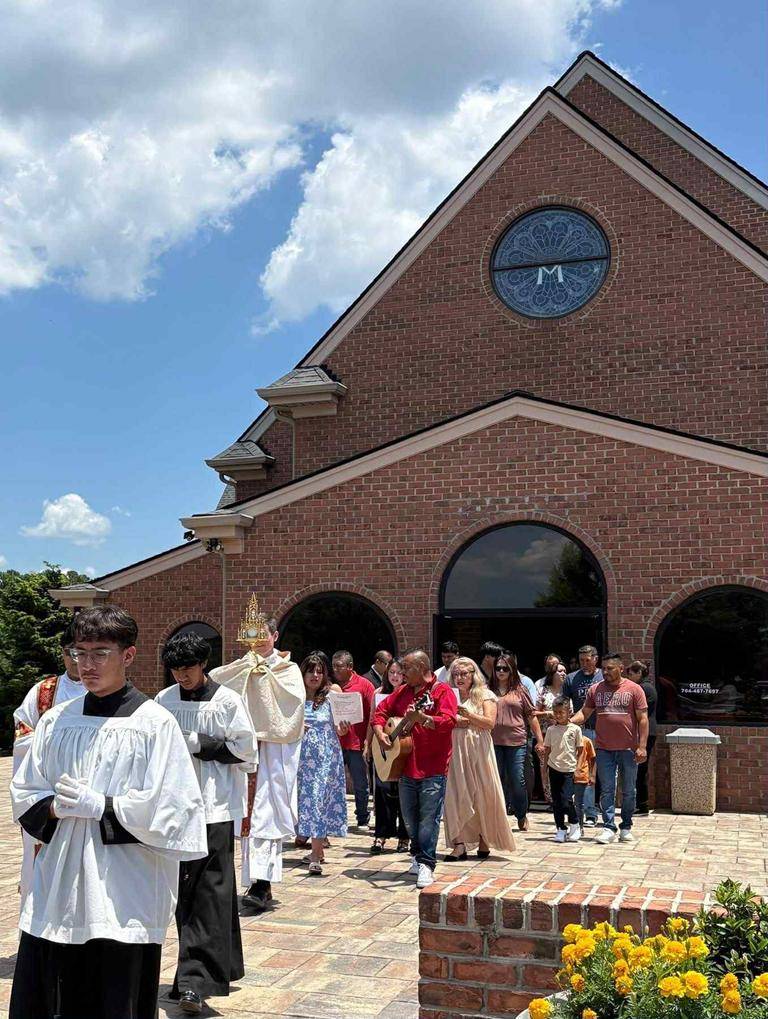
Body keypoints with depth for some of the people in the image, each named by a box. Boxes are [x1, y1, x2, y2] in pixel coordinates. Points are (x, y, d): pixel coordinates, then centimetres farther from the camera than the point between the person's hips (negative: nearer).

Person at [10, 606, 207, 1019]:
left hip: (123, 894, -4)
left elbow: (168, 807, -11)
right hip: (56, 890, 4)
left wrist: (100, 806, -15)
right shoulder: (56, 721, 8)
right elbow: (24, 794, 11)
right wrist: (58, 807, -9)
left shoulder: (153, 723, -6)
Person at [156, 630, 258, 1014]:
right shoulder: (164, 701, 6)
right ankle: (217, 966, 25)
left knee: (209, 892, -6)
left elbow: (244, 750, -6)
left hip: (214, 806, -4)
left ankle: (197, 980, -5)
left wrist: (198, 743, -13)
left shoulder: (227, 701, -5)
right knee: (183, 888, 10)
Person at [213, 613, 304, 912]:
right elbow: (212, 680, -1)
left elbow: (296, 696, -12)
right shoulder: (241, 668, 16)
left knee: (267, 812, -13)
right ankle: (260, 886, 12)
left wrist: (266, 675, -10)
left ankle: (262, 885, -19)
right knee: (249, 811, 4)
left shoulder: (287, 668, 6)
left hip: (274, 749, -4)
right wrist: (248, 664, -8)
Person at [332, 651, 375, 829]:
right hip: (334, 742, 3)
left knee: (360, 785, 7)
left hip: (356, 743, -3)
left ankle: (362, 818, 22)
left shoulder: (364, 685, -4)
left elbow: (373, 714, -4)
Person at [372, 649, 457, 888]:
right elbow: (381, 710, 22)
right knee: (410, 817, 14)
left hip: (432, 770, -7)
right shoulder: (403, 692, 14)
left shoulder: (441, 691, -6)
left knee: (428, 819, -8)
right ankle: (417, 854, 31)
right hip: (406, 767, 7)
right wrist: (379, 732, 4)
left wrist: (422, 719, -34)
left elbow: (448, 721, -20)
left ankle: (426, 865, -3)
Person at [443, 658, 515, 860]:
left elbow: (490, 723, -8)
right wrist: (453, 722, -10)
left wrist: (467, 715, -17)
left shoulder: (484, 695, 5)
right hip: (455, 750, 2)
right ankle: (459, 844, -6)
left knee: (483, 794, 0)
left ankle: (484, 841, 14)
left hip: (478, 750, -2)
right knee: (456, 794, -5)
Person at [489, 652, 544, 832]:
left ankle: (522, 815, 20)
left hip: (516, 742, -1)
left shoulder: (520, 690, 5)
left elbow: (531, 716, 7)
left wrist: (539, 740, 5)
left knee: (517, 780, 0)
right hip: (494, 741, 1)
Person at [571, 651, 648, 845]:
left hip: (628, 749, -1)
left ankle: (626, 827, 21)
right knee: (607, 790, 1)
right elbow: (584, 713, 9)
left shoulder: (634, 689, -1)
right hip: (604, 749, 2)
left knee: (628, 791, 8)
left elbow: (642, 719, -2)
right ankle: (609, 828, 4)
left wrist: (642, 746, -9)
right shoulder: (595, 689, 6)